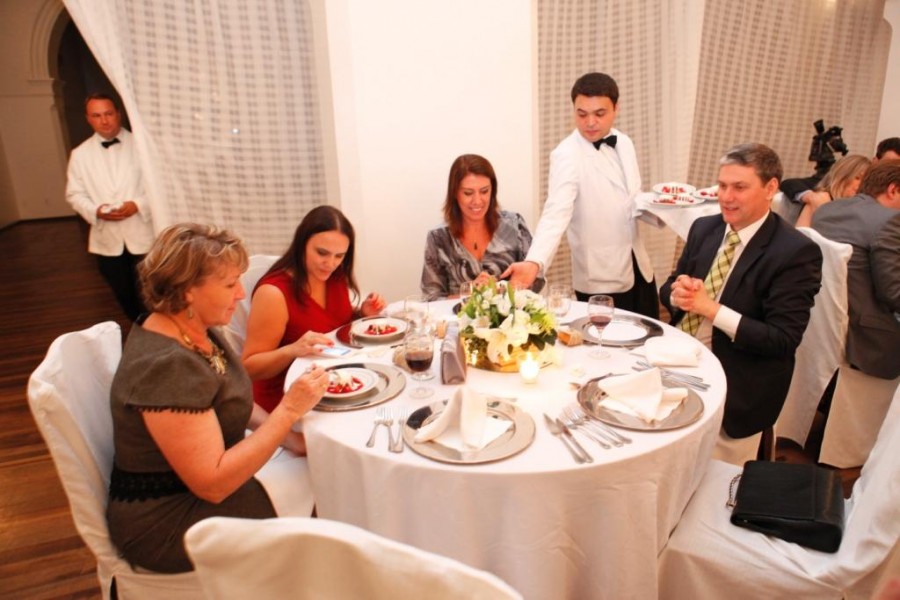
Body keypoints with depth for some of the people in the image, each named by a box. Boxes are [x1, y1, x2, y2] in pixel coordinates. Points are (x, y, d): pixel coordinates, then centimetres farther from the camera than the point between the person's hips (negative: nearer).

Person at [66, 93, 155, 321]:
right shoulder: (80, 154, 5)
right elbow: (75, 194, 6)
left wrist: (139, 205, -19)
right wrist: (95, 211, -14)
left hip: (142, 235, -3)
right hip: (107, 239, 3)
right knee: (124, 294, 15)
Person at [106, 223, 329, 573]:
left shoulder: (195, 330, -2)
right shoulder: (164, 365, -29)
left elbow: (228, 400, 11)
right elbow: (213, 484, -29)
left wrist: (284, 435, -5)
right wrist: (288, 411, -27)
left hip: (199, 485, 8)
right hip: (165, 523, -8)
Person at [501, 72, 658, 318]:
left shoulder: (624, 143, 4)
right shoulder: (566, 155, -17)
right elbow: (556, 213, -31)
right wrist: (534, 262, -45)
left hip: (638, 266, 7)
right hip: (600, 278, -7)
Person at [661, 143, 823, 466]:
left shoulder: (796, 252, -19)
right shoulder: (704, 228, 0)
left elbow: (783, 340, -22)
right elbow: (669, 287, 7)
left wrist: (712, 309, -28)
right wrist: (678, 293, -17)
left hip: (737, 391, -5)